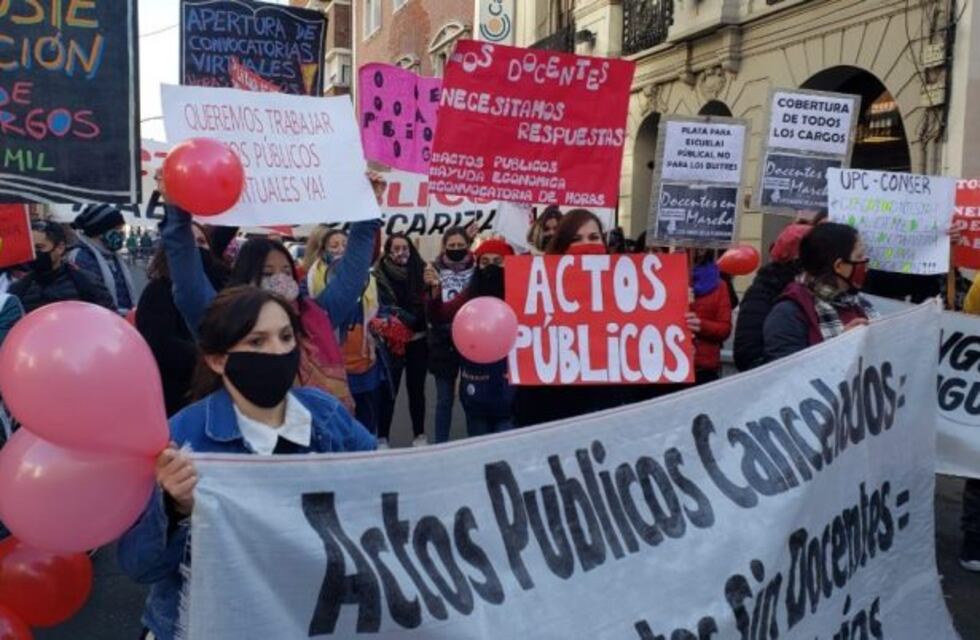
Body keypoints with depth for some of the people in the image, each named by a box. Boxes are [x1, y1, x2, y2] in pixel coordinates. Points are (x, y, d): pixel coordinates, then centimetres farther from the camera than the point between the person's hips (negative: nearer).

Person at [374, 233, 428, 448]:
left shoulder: (420, 270, 4)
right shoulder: (380, 275, -5)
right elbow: (379, 307, -9)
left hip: (418, 340, 3)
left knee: (416, 388, 13)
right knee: (389, 390, 1)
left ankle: (419, 434, 24)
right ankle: (382, 437, 14)